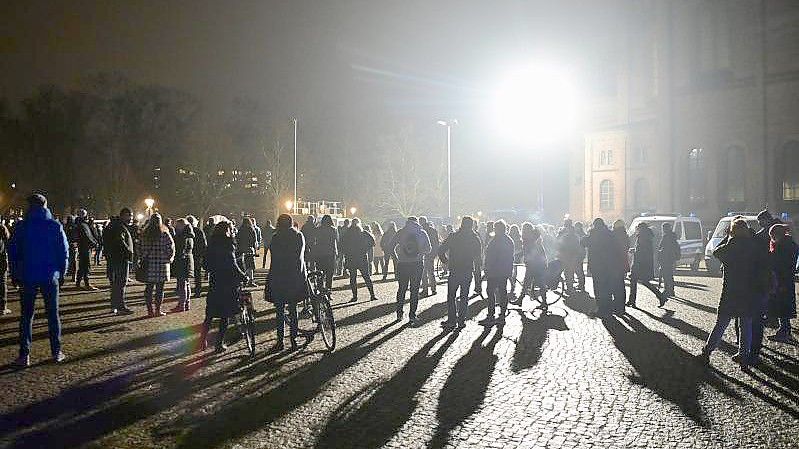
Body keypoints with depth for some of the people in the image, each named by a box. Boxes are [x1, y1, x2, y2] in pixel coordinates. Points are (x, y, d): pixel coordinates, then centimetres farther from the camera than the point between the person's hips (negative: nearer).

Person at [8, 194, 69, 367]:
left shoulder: (21, 227, -2)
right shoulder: (55, 226, -3)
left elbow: (12, 252, 1)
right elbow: (64, 251, -1)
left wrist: (15, 275, 10)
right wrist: (61, 272, 8)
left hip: (28, 277, 0)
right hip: (50, 277, 0)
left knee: (26, 315, 6)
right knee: (53, 314, 8)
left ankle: (24, 355, 3)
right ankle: (56, 352, 10)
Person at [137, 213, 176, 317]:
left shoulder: (145, 234, 1)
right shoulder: (164, 233, -7)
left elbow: (140, 247, 3)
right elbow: (171, 246, -8)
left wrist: (141, 259, 12)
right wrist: (170, 258, 6)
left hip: (148, 264, 3)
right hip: (162, 263, -3)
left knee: (149, 287, 10)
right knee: (160, 288, 5)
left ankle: (150, 310, 12)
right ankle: (157, 310, 7)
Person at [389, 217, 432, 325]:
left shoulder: (400, 232, 2)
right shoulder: (422, 233, 3)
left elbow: (391, 247, 0)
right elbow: (428, 249, 6)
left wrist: (397, 257, 10)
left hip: (402, 264, 1)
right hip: (417, 264, 0)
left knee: (402, 289, 13)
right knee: (414, 290, 5)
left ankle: (399, 314, 15)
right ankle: (412, 316, 4)